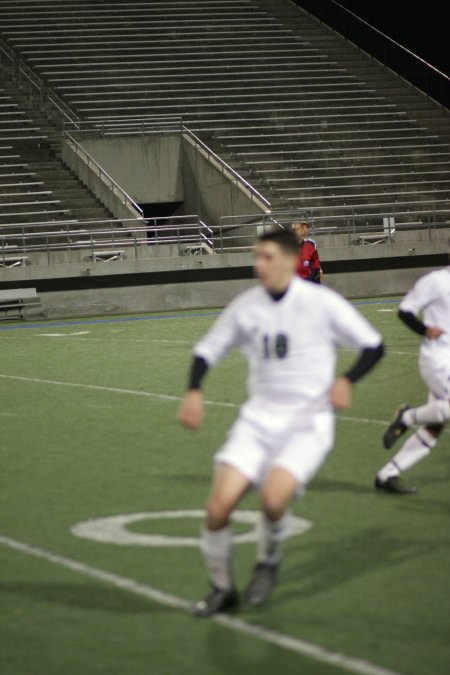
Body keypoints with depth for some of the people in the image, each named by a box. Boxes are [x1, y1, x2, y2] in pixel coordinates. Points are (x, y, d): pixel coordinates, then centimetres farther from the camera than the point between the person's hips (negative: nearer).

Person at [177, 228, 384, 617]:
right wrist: (194, 392, -1)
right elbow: (208, 349, 16)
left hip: (308, 424, -4)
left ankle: (269, 563, 6)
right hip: (259, 419, 4)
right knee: (219, 505, -12)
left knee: (273, 498, -28)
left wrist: (347, 380, -16)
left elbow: (373, 345, 1)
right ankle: (222, 589, 12)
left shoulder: (322, 303, -7)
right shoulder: (246, 306, 4)